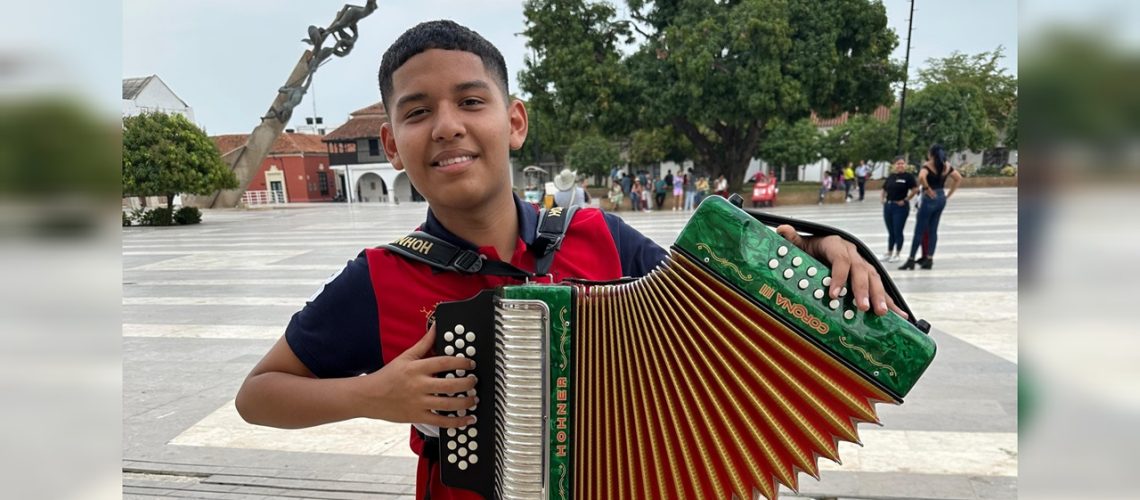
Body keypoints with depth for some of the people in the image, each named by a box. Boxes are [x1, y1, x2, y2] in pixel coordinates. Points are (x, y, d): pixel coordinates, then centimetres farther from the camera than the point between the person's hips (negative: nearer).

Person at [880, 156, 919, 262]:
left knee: (898, 231, 1)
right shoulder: (890, 176, 10)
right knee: (890, 232, 14)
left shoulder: (908, 176, -6)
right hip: (888, 206, 5)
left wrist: (906, 200, -10)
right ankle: (889, 253, 23)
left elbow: (915, 189, -13)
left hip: (900, 206, -5)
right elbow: (884, 190, 19)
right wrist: (882, 198, 3)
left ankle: (897, 254, 13)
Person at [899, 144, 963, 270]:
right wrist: (949, 194, 13)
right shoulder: (947, 167, 9)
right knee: (933, 230, 11)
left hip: (930, 198, -6)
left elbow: (921, 177, -30)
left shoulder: (928, 165, -11)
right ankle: (929, 259, 10)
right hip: (941, 199, 6)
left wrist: (928, 189, -17)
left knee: (919, 230, -2)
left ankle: (911, 260, -1)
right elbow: (959, 178, 15)